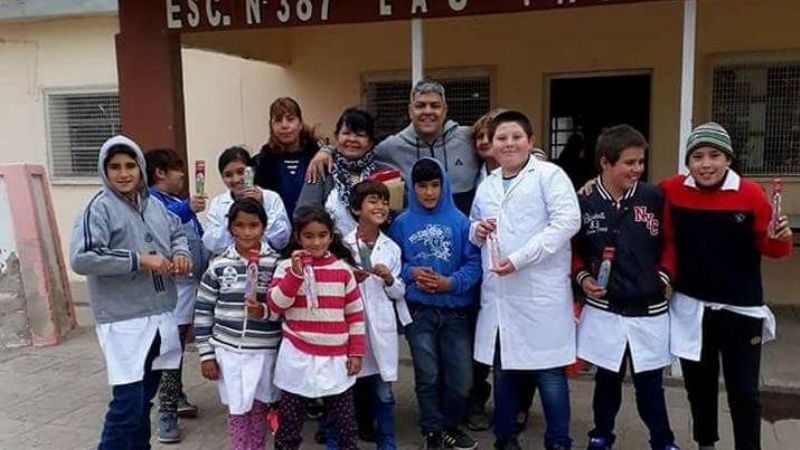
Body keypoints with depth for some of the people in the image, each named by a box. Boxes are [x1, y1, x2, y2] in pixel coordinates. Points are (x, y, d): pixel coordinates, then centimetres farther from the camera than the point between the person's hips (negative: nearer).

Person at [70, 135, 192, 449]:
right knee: (128, 403, -7)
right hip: (124, 322, -7)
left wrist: (181, 253, 1)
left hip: (160, 318, 7)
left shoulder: (154, 205, 8)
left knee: (144, 398, 19)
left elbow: (177, 232, 24)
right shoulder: (99, 208, -11)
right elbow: (81, 258, -21)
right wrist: (139, 260, -20)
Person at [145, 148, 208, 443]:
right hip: (172, 287, -8)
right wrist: (187, 209, -49)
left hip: (192, 283, 8)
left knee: (178, 347, 18)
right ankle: (167, 413, -2)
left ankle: (176, 397, 30)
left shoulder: (182, 202, 16)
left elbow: (198, 238, 27)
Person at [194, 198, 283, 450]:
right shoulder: (219, 266, -2)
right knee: (238, 411, 8)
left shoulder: (276, 263, -4)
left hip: (265, 351, 0)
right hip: (229, 350, 0)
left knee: (259, 408, 13)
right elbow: (203, 311, 2)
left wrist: (264, 312, -23)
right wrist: (206, 354, 1)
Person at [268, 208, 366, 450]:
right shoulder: (287, 267, -3)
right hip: (298, 357, -1)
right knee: (290, 418, 10)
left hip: (336, 358, 1)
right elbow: (275, 305, -12)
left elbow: (355, 314, 5)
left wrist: (356, 352, 2)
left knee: (345, 420, 11)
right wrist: (296, 273, -21)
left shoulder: (343, 269, 0)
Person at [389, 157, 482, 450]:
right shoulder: (401, 223, 2)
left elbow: (474, 262, -5)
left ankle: (449, 425, 31)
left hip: (455, 311, 0)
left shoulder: (459, 221, -3)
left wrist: (451, 283, -17)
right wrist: (411, 273, -11)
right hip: (418, 312, 0)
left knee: (461, 380, 5)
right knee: (428, 377, 3)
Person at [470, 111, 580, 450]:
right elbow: (475, 226, 27)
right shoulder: (486, 185, 17)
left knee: (548, 372, 1)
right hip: (498, 295, 6)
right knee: (502, 369, 15)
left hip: (540, 295, -6)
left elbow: (567, 221, -15)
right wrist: (476, 230, 1)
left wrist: (520, 258, -21)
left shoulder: (549, 174, -3)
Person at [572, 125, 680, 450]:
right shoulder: (584, 202, -7)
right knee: (607, 379, 16)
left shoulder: (655, 198, -6)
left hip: (649, 311, 0)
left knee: (650, 384, 9)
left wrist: (664, 276, -5)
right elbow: (573, 249, 6)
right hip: (603, 310, 0)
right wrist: (582, 277, -8)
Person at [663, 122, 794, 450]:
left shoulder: (751, 194, -11)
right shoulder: (672, 191, -8)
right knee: (698, 382, 18)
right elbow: (665, 239, 4)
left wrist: (779, 239, -23)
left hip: (740, 309, -2)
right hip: (691, 307, 2)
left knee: (743, 391, 6)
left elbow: (767, 246, -4)